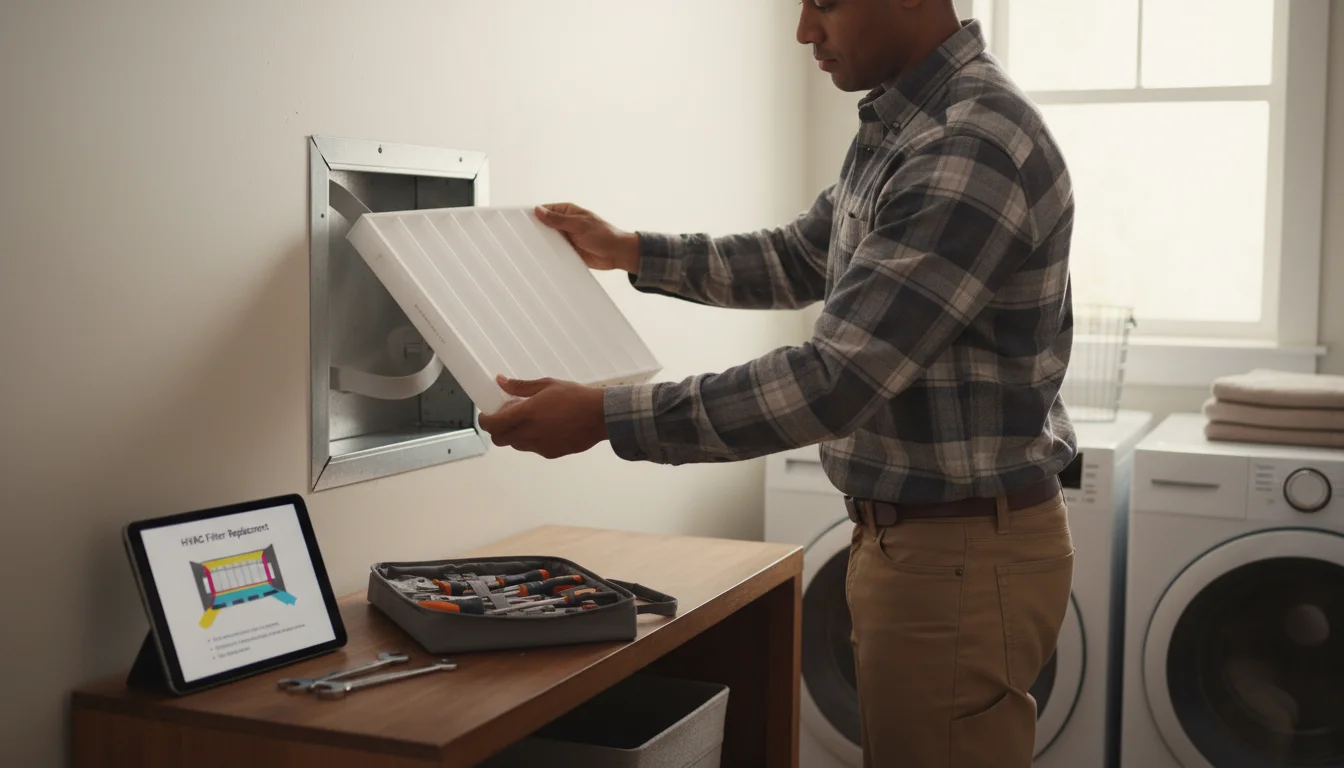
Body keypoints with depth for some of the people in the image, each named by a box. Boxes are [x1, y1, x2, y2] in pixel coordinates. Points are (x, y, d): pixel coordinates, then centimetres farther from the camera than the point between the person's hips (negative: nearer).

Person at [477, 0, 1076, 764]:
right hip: (908, 534, 10)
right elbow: (801, 260, 24)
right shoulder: (900, 123, 9)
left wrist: (607, 416, -25)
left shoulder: (974, 147, -24)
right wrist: (633, 252, 18)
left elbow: (836, 380, -28)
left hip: (964, 551, -10)